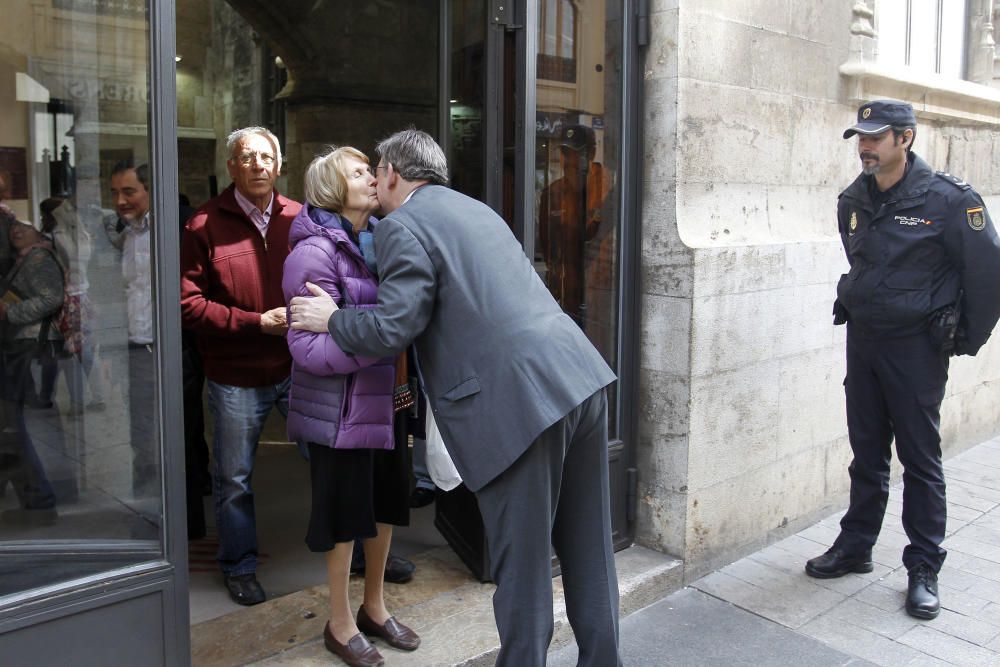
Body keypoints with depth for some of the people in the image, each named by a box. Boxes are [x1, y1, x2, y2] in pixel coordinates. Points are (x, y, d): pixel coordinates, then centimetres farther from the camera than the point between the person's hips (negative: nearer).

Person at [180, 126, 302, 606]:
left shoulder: (299, 219, 1)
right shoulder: (206, 224, -7)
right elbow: (189, 303, -11)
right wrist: (258, 322, -17)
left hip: (298, 368, 2)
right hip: (237, 377, -1)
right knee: (234, 480, 13)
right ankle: (239, 567, 34)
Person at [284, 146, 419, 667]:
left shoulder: (380, 240, 7)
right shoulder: (315, 251, -16)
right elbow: (310, 348, -22)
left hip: (384, 398, 7)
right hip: (341, 406, -7)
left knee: (386, 503, 18)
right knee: (345, 512, 7)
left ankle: (374, 608, 39)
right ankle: (340, 624, 28)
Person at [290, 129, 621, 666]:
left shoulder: (401, 226, -1)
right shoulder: (475, 209, 25)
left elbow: (392, 327, -10)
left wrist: (331, 319, 9)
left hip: (521, 401, -9)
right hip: (581, 378, 9)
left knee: (522, 565, 5)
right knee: (588, 554, 18)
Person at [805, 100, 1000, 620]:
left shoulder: (948, 199, -13)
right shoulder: (853, 201, 4)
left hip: (916, 345, -5)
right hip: (862, 338, 5)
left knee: (920, 459, 3)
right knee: (866, 453, 14)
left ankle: (924, 571, 14)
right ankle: (855, 547, 27)